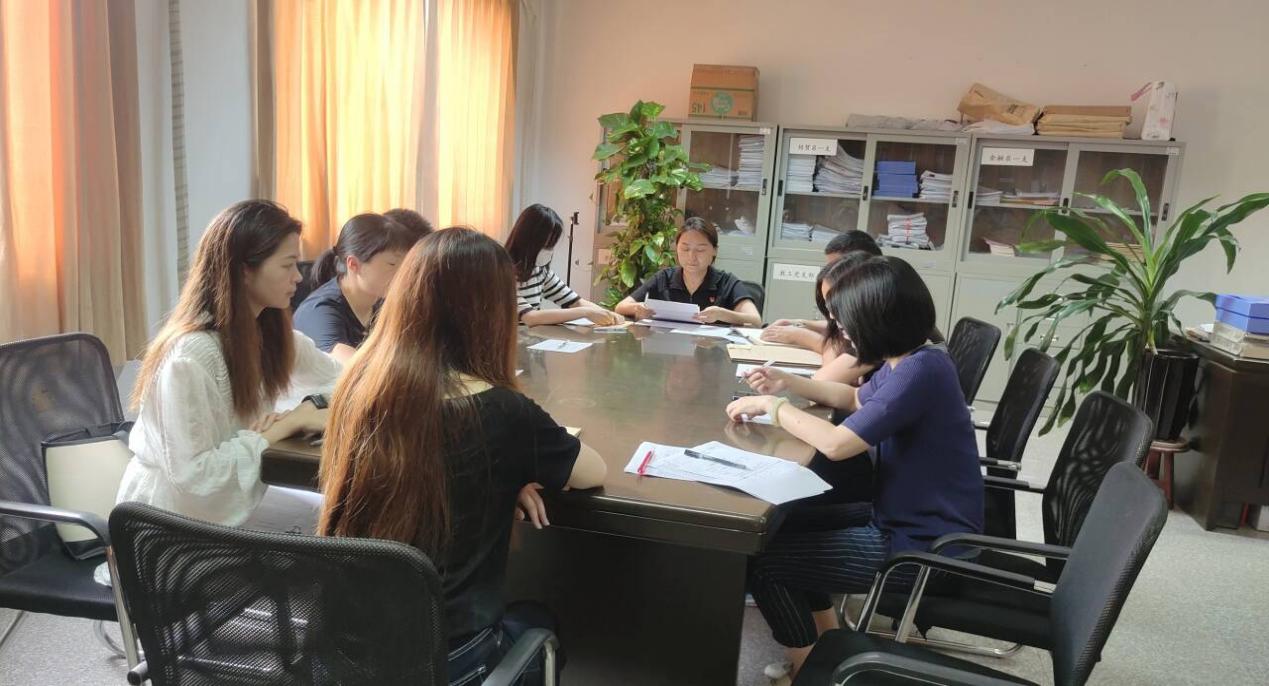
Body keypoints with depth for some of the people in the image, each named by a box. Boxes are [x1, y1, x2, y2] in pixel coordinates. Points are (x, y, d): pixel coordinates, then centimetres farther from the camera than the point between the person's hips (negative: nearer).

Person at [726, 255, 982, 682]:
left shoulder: (919, 371, -26)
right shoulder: (907, 360, 4)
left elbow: (837, 443, -31)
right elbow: (856, 399, 22)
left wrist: (773, 407, -16)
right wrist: (788, 383, 9)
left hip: (925, 548, -10)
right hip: (913, 522, 10)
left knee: (762, 560, -9)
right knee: (794, 521, 23)